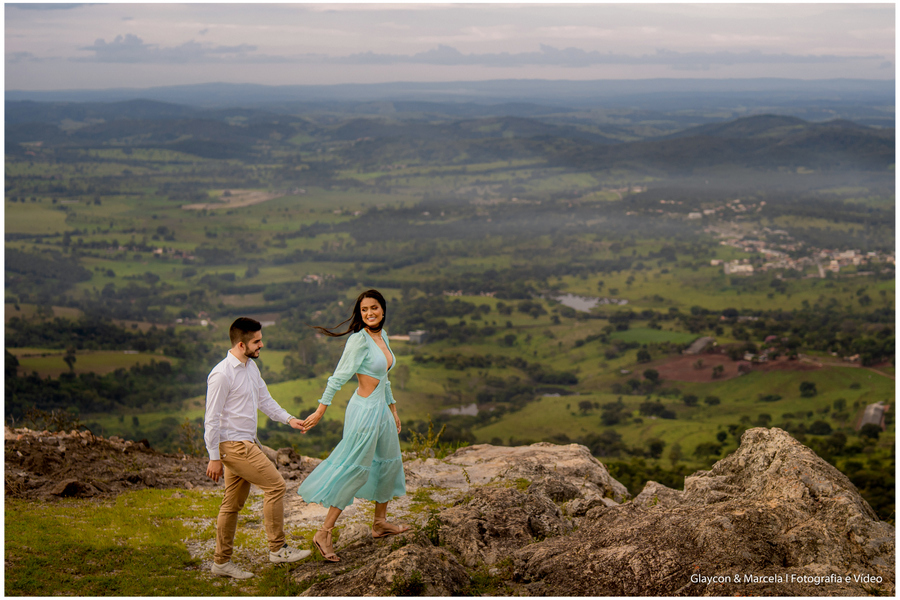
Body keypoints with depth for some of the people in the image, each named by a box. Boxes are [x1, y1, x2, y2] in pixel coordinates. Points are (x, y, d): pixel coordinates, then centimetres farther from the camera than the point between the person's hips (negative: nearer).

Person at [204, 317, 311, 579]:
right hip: (234, 445, -9)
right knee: (275, 484, -9)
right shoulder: (222, 375, -18)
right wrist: (214, 457, -15)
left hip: (247, 443, 9)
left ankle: (221, 562, 20)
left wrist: (288, 419, 6)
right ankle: (277, 548, 0)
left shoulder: (251, 367, 10)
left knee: (233, 503, 12)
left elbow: (264, 399, 20)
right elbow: (212, 418, -16)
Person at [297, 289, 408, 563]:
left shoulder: (382, 335, 8)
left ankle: (380, 523, 36)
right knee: (355, 471, -6)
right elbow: (339, 377, -17)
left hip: (381, 409, 9)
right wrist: (320, 410, -17)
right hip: (364, 410, -9)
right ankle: (324, 534, 0)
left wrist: (392, 409, 22)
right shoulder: (359, 340, -18)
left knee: (390, 463, 21)